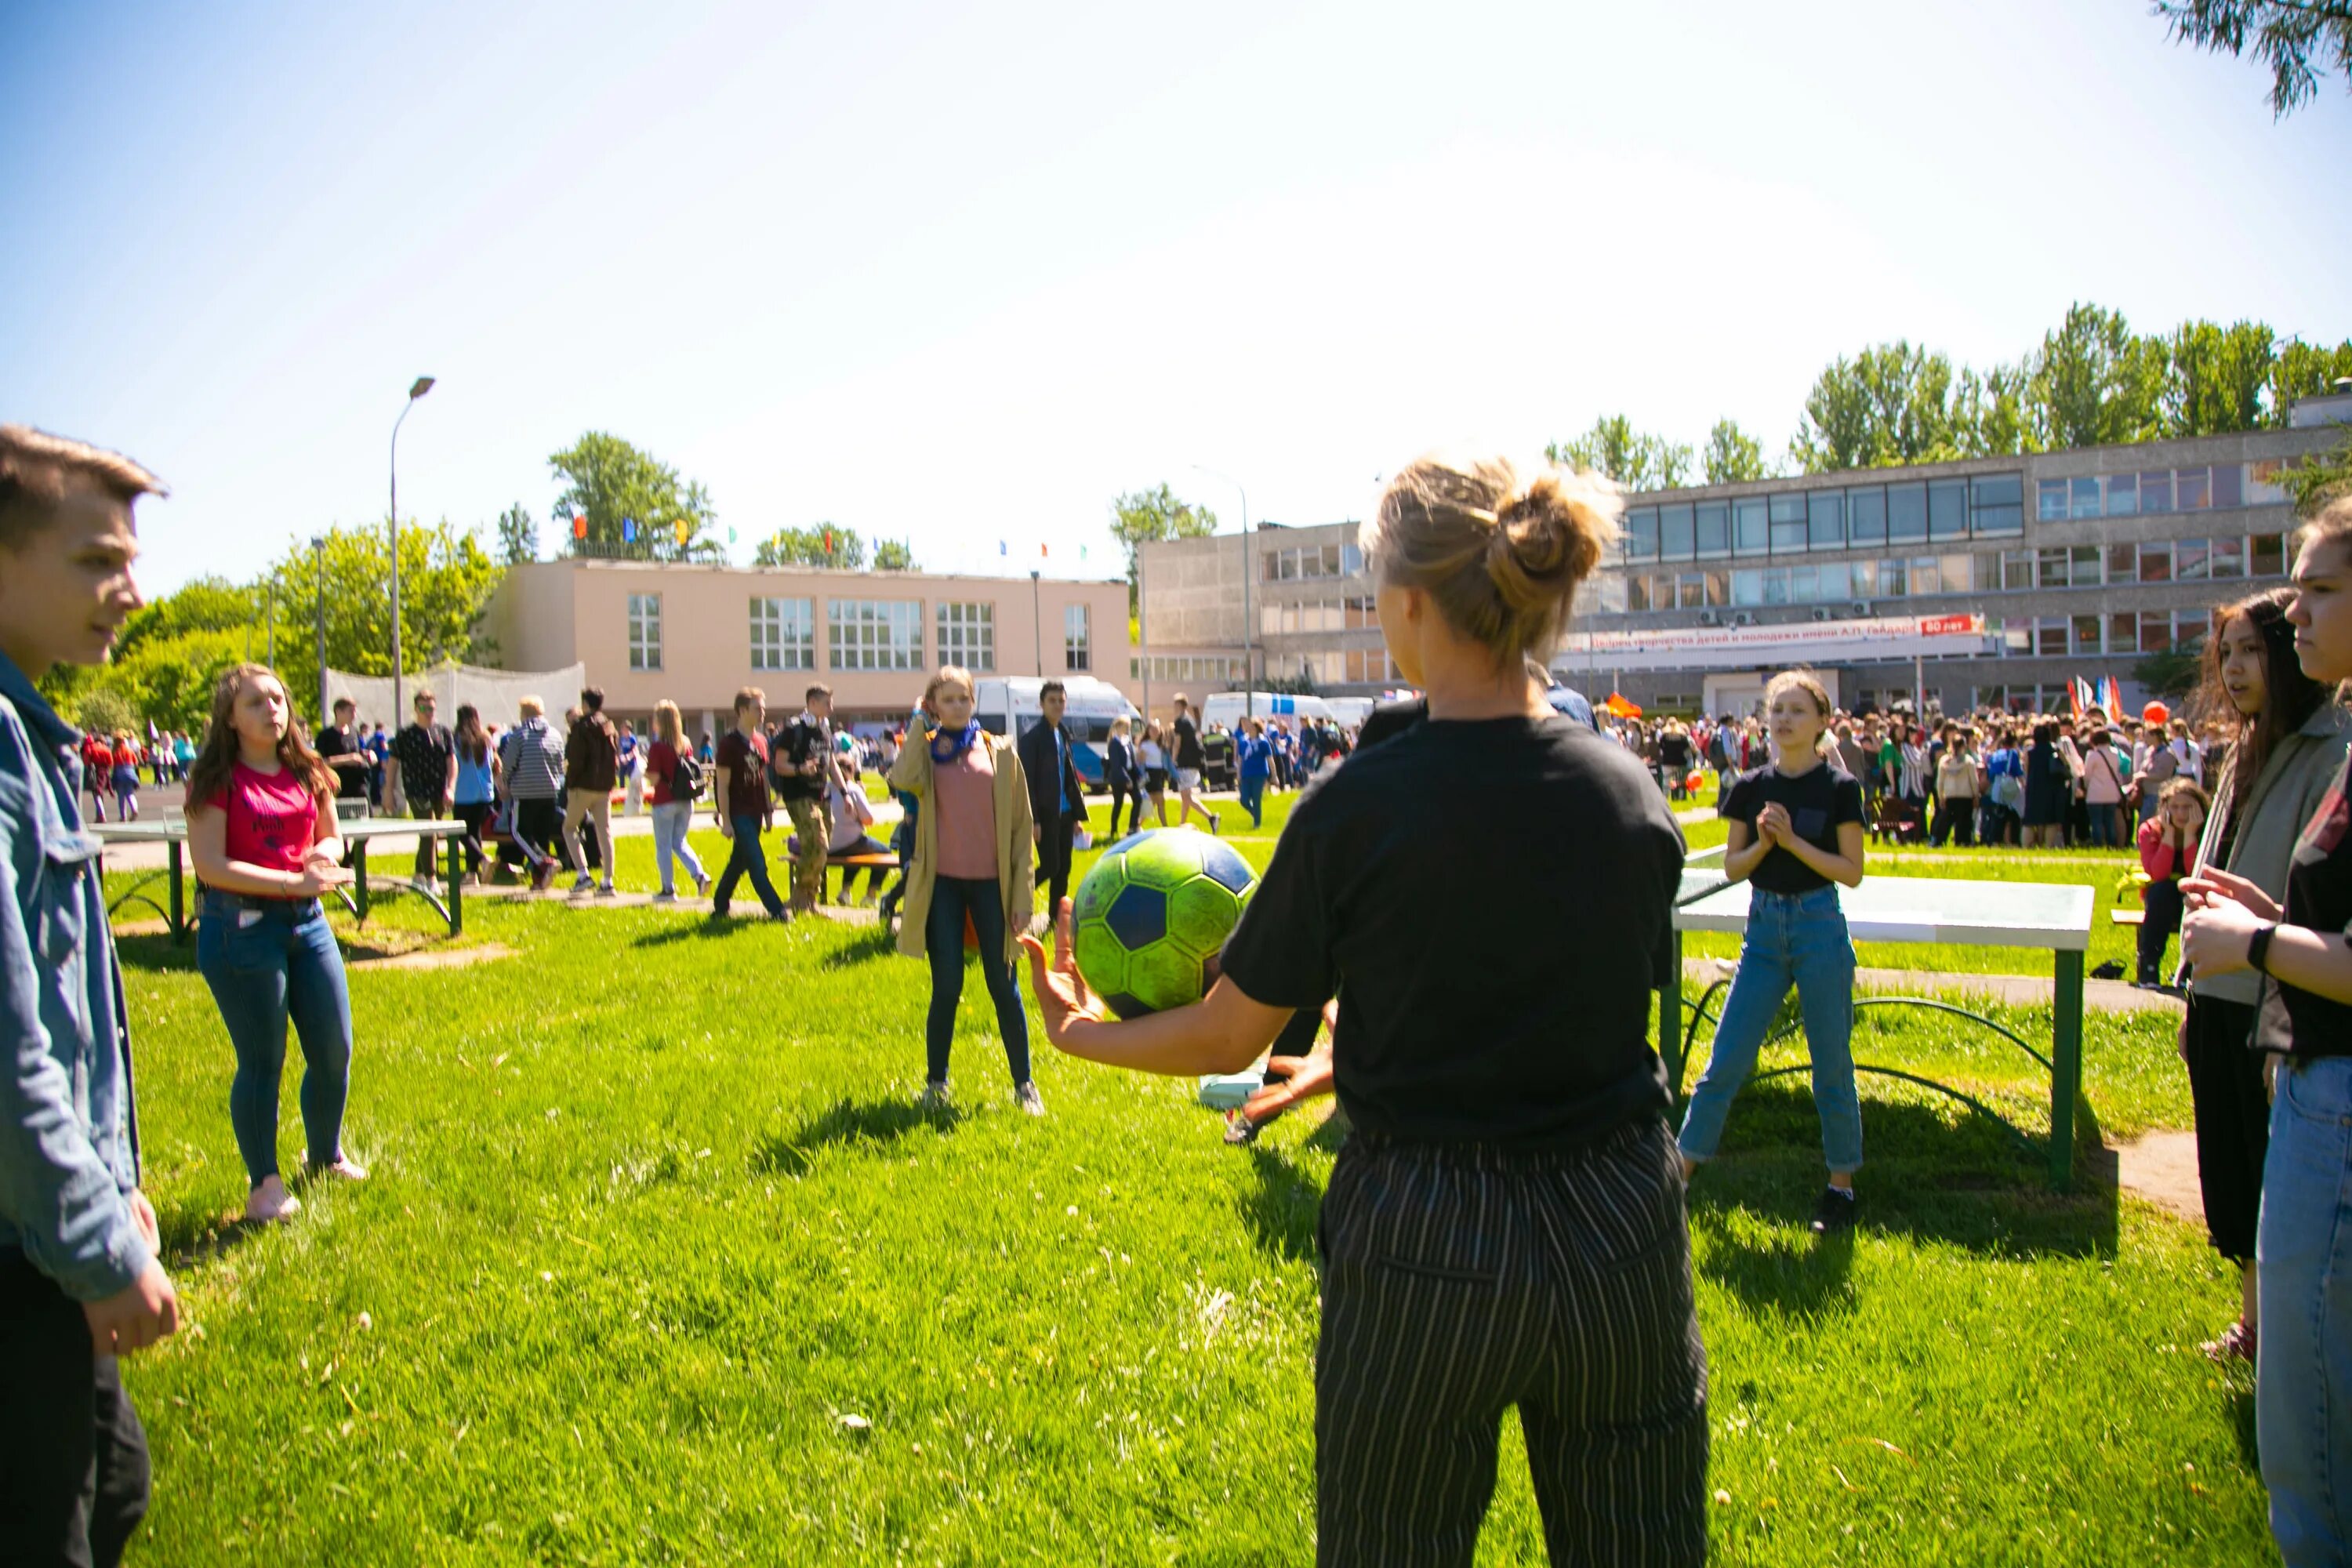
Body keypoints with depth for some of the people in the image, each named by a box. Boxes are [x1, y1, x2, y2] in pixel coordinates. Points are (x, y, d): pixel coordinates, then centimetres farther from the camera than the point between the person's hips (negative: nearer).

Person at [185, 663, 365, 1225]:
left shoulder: (307, 773, 9)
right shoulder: (216, 780, -8)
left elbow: (331, 838, 19)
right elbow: (210, 866, -15)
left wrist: (324, 854, -5)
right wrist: (293, 882, -20)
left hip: (308, 920, 6)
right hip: (240, 926, -6)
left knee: (335, 1050, 9)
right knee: (262, 1060, 1)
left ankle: (327, 1156, 31)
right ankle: (265, 1183, 16)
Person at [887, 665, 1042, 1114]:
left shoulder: (1001, 752, 5)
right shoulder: (926, 753, 6)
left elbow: (1021, 825, 4)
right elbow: (902, 780, -20)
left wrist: (1022, 892, -1)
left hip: (991, 883, 0)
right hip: (942, 883, 0)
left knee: (1004, 987, 4)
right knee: (946, 988, 2)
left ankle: (1024, 1083, 15)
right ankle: (936, 1082, 18)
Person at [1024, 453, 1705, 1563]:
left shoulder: (1357, 808, -17)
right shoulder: (1637, 800, -4)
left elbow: (1227, 1038, -8)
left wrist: (1085, 1033, 12)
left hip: (1423, 1246, -3)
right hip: (1622, 1228, 4)